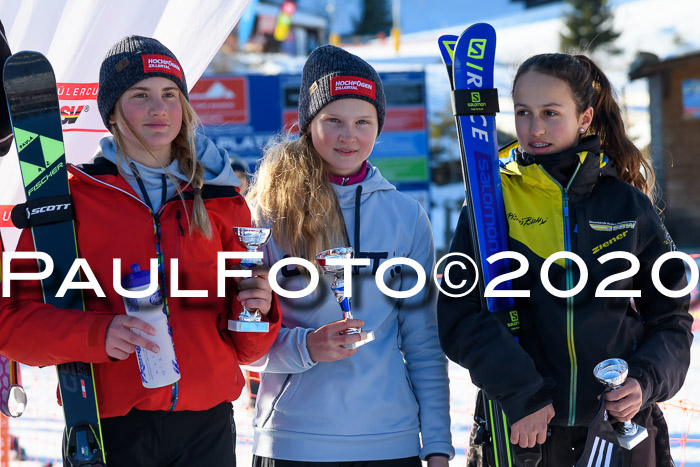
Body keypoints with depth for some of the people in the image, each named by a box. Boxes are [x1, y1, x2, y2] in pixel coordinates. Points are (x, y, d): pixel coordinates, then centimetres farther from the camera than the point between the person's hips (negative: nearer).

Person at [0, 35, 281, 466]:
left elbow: (247, 349, 13)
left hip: (206, 427, 3)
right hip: (110, 428, -2)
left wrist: (256, 311, -9)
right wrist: (98, 334, -20)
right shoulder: (72, 198, 2)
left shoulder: (223, 203, 10)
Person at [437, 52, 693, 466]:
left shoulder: (630, 206, 4)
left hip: (620, 430, 1)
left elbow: (671, 317, 9)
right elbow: (460, 315, -7)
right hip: (519, 431, -1)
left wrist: (645, 382, -9)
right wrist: (521, 394, -18)